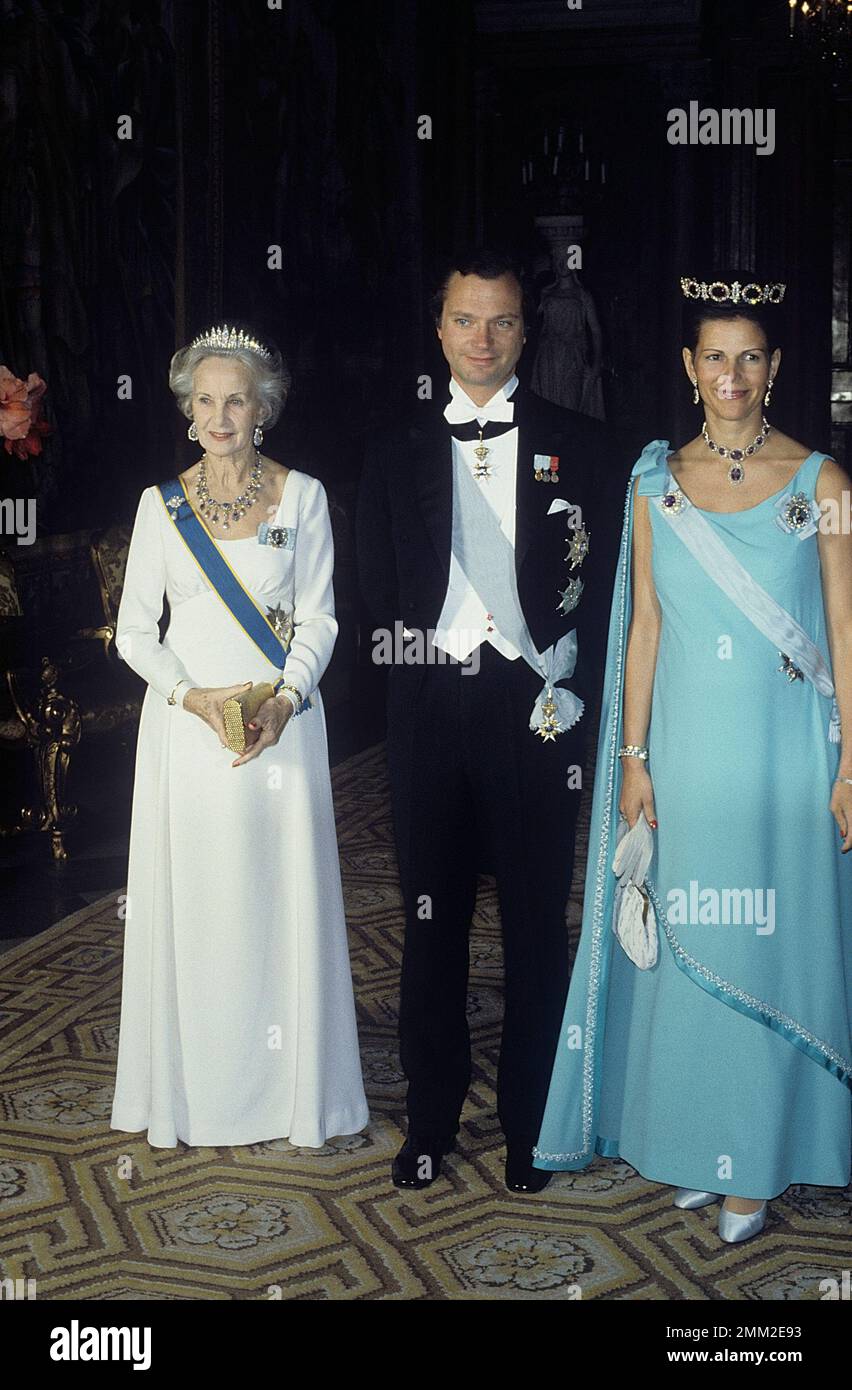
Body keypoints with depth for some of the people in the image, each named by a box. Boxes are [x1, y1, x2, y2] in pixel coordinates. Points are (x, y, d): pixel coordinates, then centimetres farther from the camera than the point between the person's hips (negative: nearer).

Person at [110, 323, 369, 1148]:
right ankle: (185, 1096, 17)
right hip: (186, 725, 1)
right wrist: (193, 696, -13)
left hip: (281, 723, 0)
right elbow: (134, 629, 3)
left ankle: (290, 1091, 16)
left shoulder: (301, 496, 3)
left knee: (282, 898, 2)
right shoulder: (161, 505, 4)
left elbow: (318, 618, 2)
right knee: (189, 901, 4)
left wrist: (283, 701, -14)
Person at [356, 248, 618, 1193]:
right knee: (432, 920, 9)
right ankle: (432, 1115, 23)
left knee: (536, 921, 6)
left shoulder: (577, 445, 4)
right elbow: (378, 593, 10)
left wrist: (571, 691, -7)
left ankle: (529, 1121, 20)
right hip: (430, 712, 2)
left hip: (536, 711, -1)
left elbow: (605, 585, 1)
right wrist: (419, 661, -2)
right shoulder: (396, 452, 10)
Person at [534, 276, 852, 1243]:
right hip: (685, 746, 2)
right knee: (682, 942, 9)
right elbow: (644, 626, 7)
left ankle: (755, 1160, 17)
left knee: (771, 943, 3)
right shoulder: (655, 483, 5)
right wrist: (632, 757, 3)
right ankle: (690, 1140, 25)